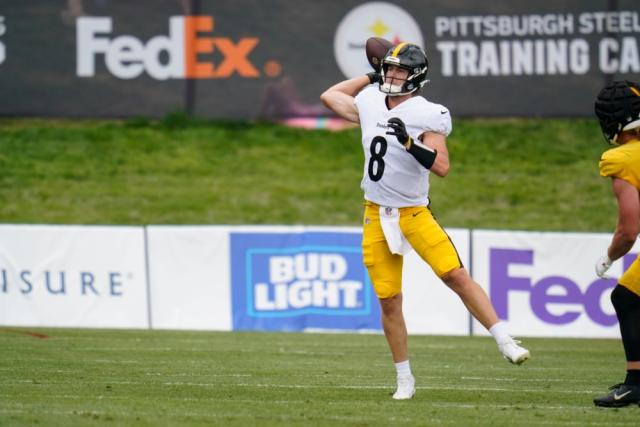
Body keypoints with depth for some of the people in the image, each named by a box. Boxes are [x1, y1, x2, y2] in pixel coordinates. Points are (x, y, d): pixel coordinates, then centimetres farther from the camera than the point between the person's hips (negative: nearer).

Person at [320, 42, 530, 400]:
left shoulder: (426, 116, -11)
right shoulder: (370, 104, 4)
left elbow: (442, 166, -20)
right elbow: (329, 96, 22)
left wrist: (409, 142, -32)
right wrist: (370, 77, 19)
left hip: (415, 214, -4)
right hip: (377, 216, 4)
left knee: (457, 276, -18)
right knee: (389, 300, 3)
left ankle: (506, 342, -13)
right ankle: (405, 380, 12)